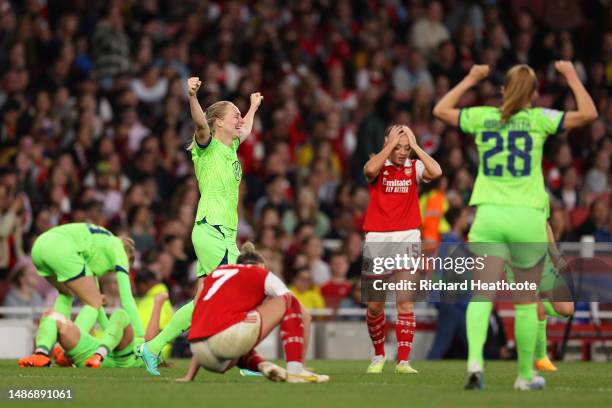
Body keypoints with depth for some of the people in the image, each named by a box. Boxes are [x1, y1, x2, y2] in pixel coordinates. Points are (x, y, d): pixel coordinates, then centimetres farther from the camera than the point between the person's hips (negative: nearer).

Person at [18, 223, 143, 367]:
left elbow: (92, 295, 44)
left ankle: (42, 350, 11)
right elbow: (127, 298, 15)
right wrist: (141, 336, 20)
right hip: (61, 248, -8)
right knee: (93, 303, 6)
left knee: (66, 296, 28)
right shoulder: (119, 251, 19)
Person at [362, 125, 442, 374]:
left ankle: (403, 361, -7)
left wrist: (414, 145, -9)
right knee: (374, 304, 3)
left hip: (407, 239, 0)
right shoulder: (379, 165, 3)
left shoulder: (414, 167, 6)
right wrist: (391, 143, -15)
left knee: (405, 301, -9)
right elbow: (370, 170, -21)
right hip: (377, 239, 0)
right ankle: (379, 355, 24)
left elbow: (436, 172, -15)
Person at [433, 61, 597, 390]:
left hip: (489, 214, 1)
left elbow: (440, 110, 23)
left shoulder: (482, 117, 7)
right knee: (526, 300, 12)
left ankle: (475, 359, -29)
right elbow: (588, 113, -1)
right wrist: (571, 77, 11)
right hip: (527, 216, -1)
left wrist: (469, 80, 32)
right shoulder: (538, 118, 0)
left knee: (482, 292, -6)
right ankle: (525, 374, 20)